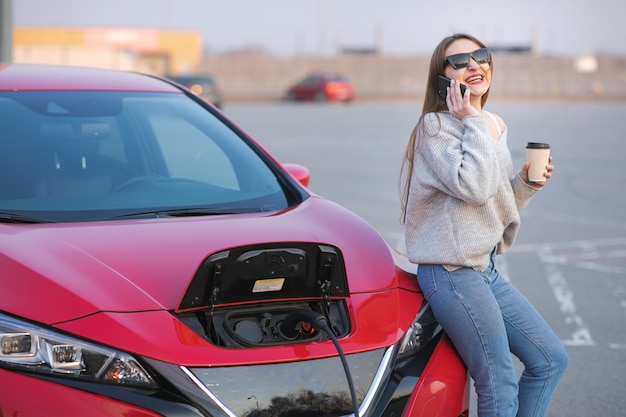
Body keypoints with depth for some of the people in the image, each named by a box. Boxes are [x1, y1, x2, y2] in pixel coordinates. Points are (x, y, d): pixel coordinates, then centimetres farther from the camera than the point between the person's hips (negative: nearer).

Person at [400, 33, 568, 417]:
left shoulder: (496, 127, 14)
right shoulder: (436, 126, -10)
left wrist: (526, 184, 3)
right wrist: (473, 122, -15)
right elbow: (473, 186, -25)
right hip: (452, 272, -9)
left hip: (485, 267, 9)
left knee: (551, 360, 12)